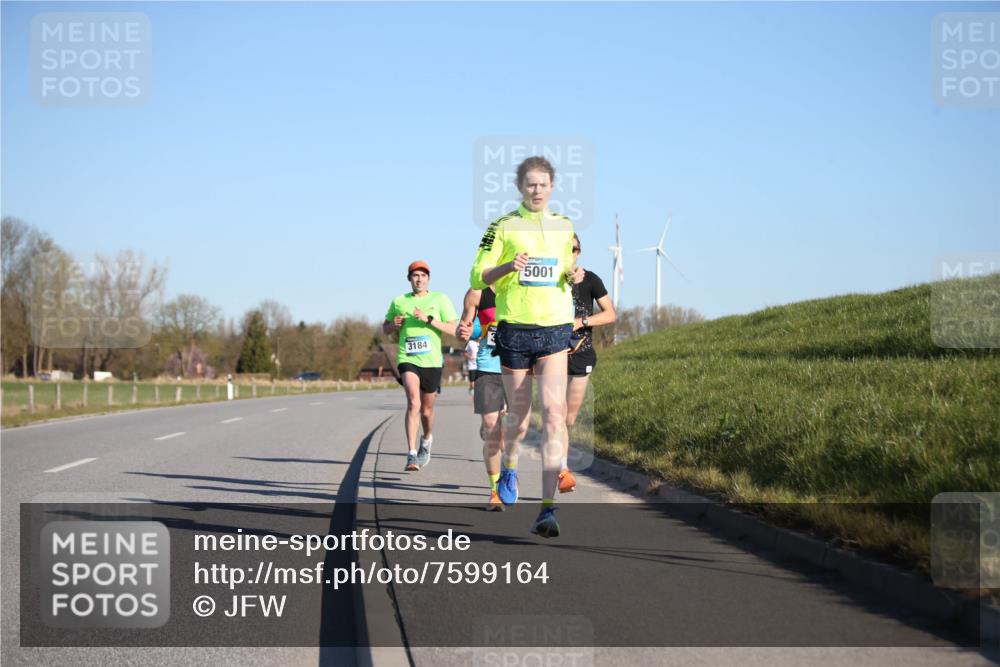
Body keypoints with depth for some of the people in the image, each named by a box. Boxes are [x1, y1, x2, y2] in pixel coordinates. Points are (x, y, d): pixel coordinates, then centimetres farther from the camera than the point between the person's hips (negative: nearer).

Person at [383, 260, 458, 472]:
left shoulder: (440, 299, 5)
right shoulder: (398, 302, 10)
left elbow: (452, 329, -3)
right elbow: (385, 329, 21)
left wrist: (428, 319, -16)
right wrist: (394, 324, -2)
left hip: (432, 361, 1)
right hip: (408, 359, -1)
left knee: (427, 409, 12)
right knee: (413, 402, -21)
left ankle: (427, 439, 45)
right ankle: (411, 455, -24)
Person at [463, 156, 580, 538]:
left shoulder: (565, 227, 11)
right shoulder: (503, 226, 1)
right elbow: (477, 277, 0)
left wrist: (574, 275, 1)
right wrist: (508, 266, -20)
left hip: (555, 330, 1)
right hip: (514, 329, -1)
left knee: (554, 415, -14)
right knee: (519, 416, 8)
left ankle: (547, 507, -16)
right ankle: (510, 466, 44)